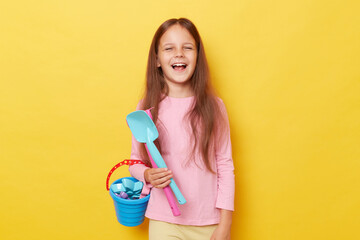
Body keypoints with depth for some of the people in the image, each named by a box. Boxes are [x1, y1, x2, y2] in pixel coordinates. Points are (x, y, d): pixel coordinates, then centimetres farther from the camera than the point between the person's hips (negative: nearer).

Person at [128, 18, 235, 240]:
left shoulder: (213, 106, -4)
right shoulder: (147, 108, -4)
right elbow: (136, 161, 6)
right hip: (164, 221, 0)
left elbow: (225, 165, -2)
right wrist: (148, 175, -15)